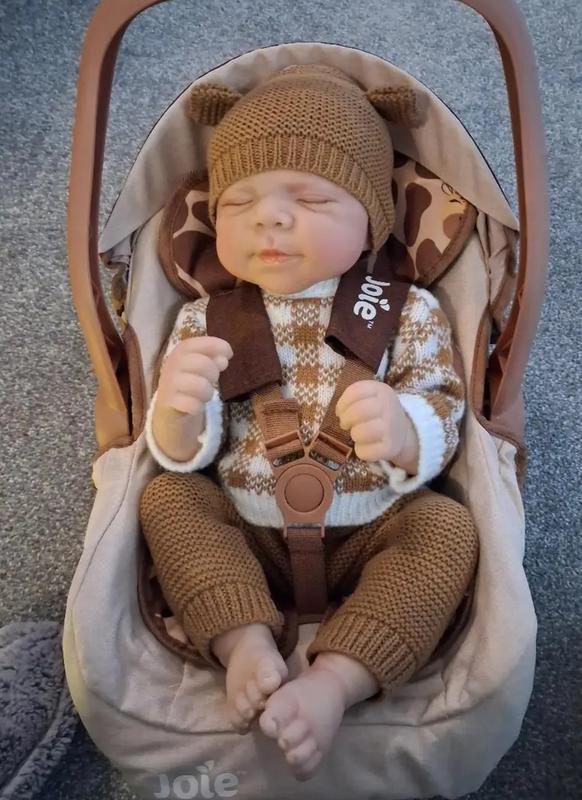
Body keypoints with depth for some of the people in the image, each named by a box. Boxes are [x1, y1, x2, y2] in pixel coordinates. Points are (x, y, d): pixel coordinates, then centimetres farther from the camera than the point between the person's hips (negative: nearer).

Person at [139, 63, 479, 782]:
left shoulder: (408, 311, -4)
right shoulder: (203, 319, -1)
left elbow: (443, 418, -6)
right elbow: (181, 459, -3)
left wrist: (403, 432, -32)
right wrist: (177, 409, -29)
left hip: (372, 536, -1)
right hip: (245, 535, 2)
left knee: (448, 526, -24)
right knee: (166, 497, -15)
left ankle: (336, 680, -30)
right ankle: (247, 644, -24)